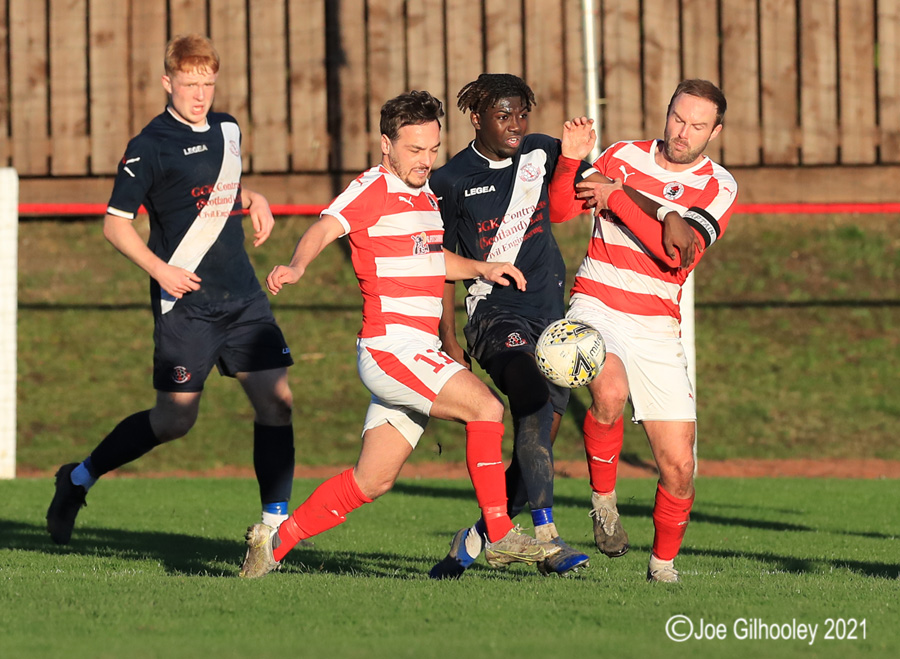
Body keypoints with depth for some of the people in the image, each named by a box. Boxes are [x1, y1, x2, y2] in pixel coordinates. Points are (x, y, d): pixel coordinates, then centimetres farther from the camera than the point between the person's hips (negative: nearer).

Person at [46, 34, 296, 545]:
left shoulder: (228, 130, 12)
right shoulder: (151, 147, -8)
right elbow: (116, 224, -6)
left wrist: (254, 200, 10)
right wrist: (159, 269, -19)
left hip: (242, 296, 6)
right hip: (185, 299, -6)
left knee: (276, 399, -6)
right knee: (175, 420, -3)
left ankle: (275, 523, -3)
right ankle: (78, 480, 17)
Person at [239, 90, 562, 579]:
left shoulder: (425, 195, 19)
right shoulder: (372, 189, -8)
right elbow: (325, 227, -25)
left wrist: (481, 268, 22)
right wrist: (297, 266, -45)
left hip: (418, 354, 9)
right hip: (390, 346, -9)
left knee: (372, 480, 8)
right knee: (485, 406, -22)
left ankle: (274, 541, 17)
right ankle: (500, 537, -18)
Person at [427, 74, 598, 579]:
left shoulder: (542, 153, 7)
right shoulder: (450, 182, -1)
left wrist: (576, 158, -2)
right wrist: (449, 340, 1)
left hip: (551, 310, 5)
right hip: (495, 315, -5)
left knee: (539, 437, 0)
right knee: (532, 394, -30)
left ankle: (474, 541, 17)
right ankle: (546, 534, -33)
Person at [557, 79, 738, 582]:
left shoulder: (719, 187, 1)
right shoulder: (623, 157, 4)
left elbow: (678, 253, -14)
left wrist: (617, 196, -16)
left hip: (657, 329, 1)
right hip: (597, 308, -1)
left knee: (679, 466, -3)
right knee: (610, 392, -35)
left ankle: (664, 562, 22)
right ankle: (604, 498, -11)